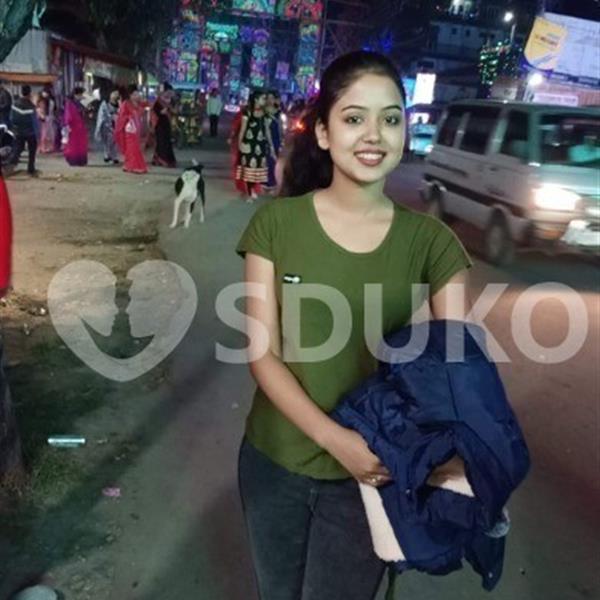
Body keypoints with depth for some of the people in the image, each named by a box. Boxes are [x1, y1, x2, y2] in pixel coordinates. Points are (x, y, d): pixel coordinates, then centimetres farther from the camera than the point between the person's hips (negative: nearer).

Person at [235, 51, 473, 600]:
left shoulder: (431, 242, -10)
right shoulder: (276, 223, -11)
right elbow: (263, 354, -12)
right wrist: (333, 437, -26)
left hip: (371, 471, 0)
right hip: (274, 462, 1)